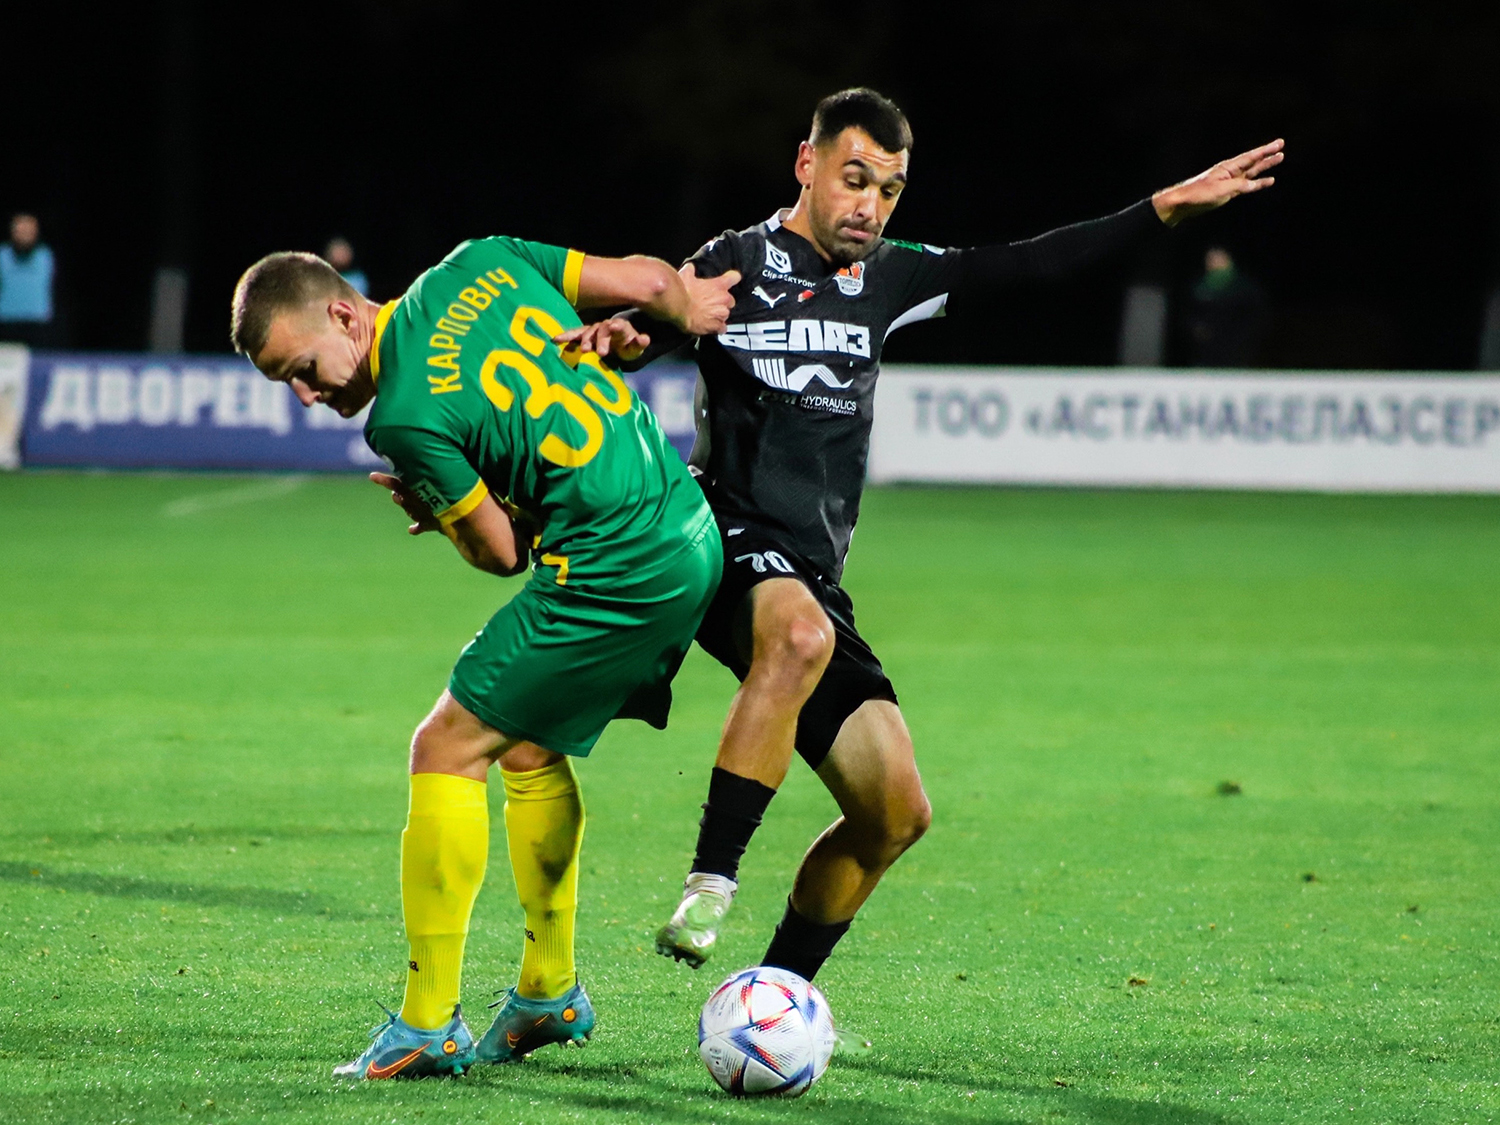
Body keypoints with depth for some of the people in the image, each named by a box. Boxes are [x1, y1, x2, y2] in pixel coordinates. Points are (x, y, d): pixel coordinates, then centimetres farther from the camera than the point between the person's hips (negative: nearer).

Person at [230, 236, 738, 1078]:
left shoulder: (407, 419, -15)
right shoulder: (479, 266, 4)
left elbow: (501, 554, -4)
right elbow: (648, 281, 7)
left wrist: (438, 512, 14)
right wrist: (690, 307, 27)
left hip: (613, 579, -9)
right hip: (693, 538, 9)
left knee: (448, 750, -2)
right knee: (528, 747, 22)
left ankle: (431, 1025, -1)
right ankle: (551, 993, 29)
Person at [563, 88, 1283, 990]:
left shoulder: (887, 280, 16)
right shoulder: (739, 264, 0)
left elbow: (1027, 267, 19)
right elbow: (653, 325, -13)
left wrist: (1167, 209, 14)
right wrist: (620, 338, -38)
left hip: (815, 576, 7)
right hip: (730, 546, -7)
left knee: (895, 812, 0)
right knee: (800, 635, -41)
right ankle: (709, 889, -41)